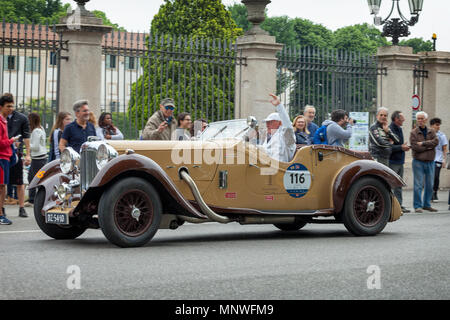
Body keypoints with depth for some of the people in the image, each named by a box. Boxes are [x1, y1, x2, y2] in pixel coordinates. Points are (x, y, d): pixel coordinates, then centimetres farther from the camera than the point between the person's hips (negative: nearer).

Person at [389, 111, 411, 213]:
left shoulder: (399, 129, 17)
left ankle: (399, 205, 16)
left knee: (398, 185, 12)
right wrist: (401, 147, -20)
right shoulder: (390, 129, -15)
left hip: (400, 161, 10)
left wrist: (404, 147, 10)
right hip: (392, 161, -10)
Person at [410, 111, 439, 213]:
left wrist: (423, 143, -15)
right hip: (418, 162, -4)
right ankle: (418, 206, -1)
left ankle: (427, 204, 21)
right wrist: (429, 146, -11)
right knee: (418, 185, -6)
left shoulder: (431, 131, 10)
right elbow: (415, 146, -14)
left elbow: (436, 141, -7)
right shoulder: (413, 133, -2)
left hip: (430, 162, 4)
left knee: (430, 185, 10)